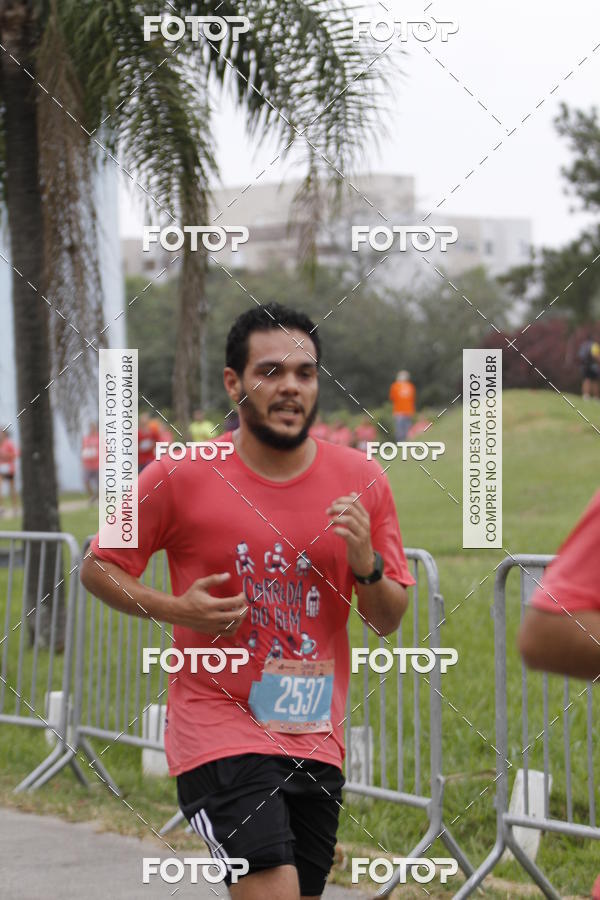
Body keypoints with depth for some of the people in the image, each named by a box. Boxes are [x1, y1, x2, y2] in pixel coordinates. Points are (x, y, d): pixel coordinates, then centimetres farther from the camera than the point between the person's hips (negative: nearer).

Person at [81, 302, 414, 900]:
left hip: (317, 737, 4)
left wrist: (365, 562, -13)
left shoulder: (361, 480, 2)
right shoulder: (179, 476, -7)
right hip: (218, 729, -4)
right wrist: (172, 609, -14)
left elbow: (389, 620, 8)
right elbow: (98, 569, 4)